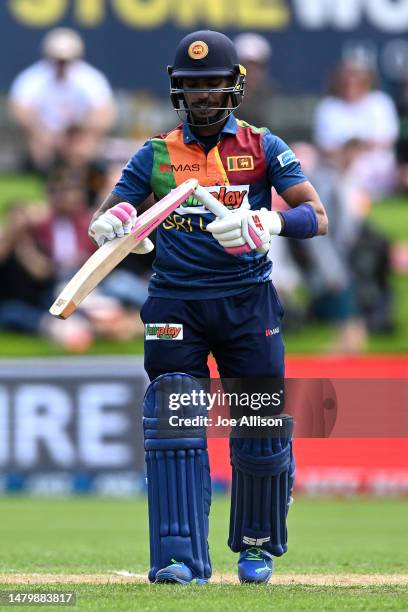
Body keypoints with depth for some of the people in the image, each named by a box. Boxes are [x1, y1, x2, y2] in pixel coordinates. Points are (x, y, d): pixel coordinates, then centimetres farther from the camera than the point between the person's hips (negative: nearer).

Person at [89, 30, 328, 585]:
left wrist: (269, 221, -28)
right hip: (176, 304, 0)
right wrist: (111, 223, -21)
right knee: (173, 423, -13)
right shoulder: (157, 154, 8)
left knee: (263, 429, 1)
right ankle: (180, 558, -16)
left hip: (248, 304, 0)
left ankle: (258, 545, 24)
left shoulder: (263, 148, 4)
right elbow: (103, 219, 5)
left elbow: (316, 216, -6)